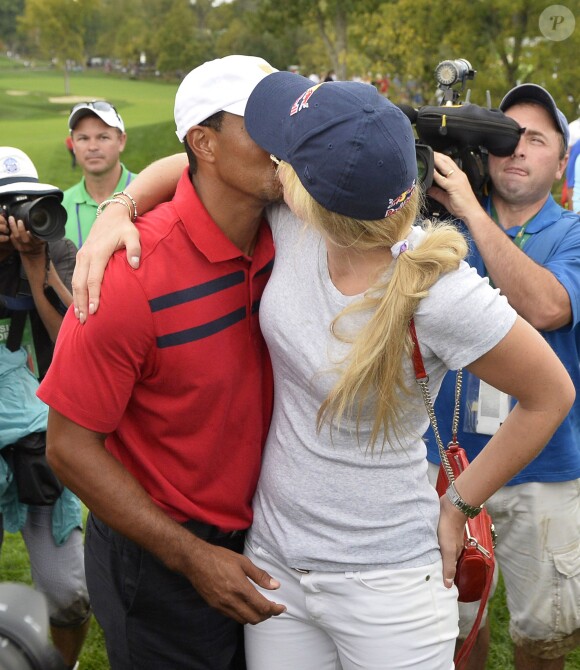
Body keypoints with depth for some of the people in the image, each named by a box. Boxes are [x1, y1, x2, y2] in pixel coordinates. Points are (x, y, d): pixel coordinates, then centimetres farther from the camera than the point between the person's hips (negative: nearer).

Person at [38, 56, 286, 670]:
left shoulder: (281, 237, -9)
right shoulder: (136, 273, -26)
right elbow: (70, 445, -19)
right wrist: (191, 557, -18)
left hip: (256, 542, 6)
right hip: (159, 566, -6)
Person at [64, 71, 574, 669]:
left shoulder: (440, 295, -27)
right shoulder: (294, 224, -13)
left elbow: (551, 395, -13)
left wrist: (458, 505, -7)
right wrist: (115, 211, -12)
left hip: (384, 583, -5)